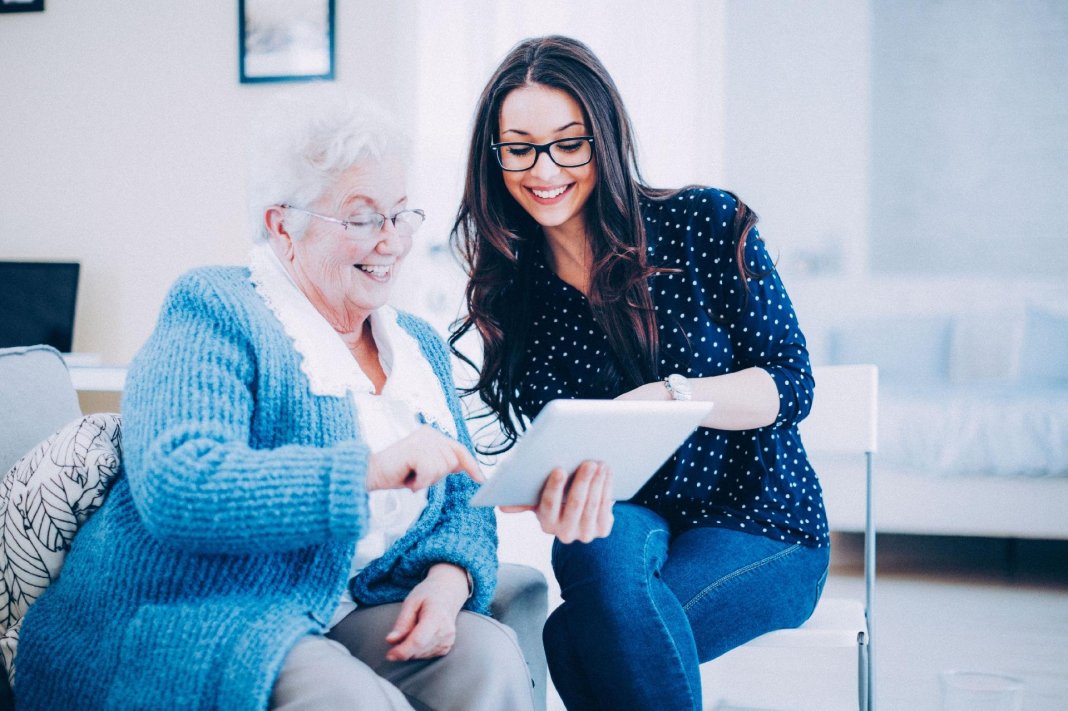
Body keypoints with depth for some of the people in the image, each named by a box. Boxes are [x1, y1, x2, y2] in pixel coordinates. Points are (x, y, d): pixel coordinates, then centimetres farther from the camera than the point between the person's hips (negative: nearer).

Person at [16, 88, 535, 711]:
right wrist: (369, 471, -28)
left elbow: (463, 506, 17)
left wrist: (448, 579, -8)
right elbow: (172, 487, -22)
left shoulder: (420, 347, 18)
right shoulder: (214, 314, -5)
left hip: (357, 614, 7)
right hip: (196, 625, -6)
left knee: (489, 655, -21)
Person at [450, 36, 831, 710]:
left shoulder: (706, 223, -7)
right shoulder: (514, 292, 4)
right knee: (604, 540, -35)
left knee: (580, 635, -30)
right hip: (630, 524, 3)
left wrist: (666, 396, -26)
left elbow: (791, 384, -9)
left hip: (760, 527, -3)